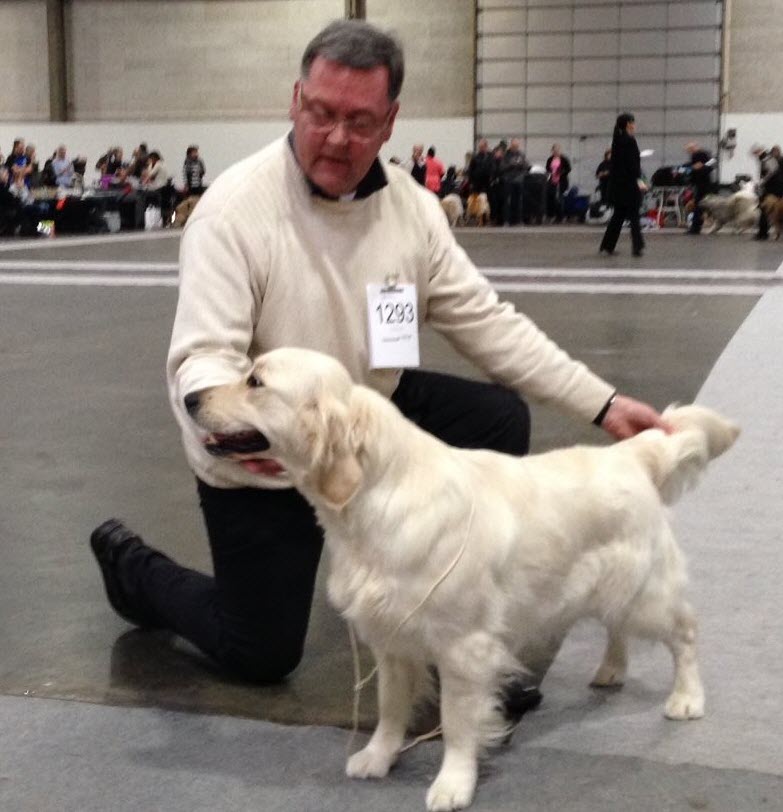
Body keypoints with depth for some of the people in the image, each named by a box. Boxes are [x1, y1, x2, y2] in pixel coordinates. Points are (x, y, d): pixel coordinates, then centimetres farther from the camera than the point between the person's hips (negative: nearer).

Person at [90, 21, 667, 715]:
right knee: (262, 656, 3)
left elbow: (485, 320, -5)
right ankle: (134, 565, 32)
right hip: (259, 460, -5)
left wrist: (603, 404, -12)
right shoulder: (234, 210, -24)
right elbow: (203, 355, -30)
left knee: (499, 419, -12)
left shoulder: (411, 207, -8)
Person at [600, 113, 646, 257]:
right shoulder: (629, 141, -14)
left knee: (618, 214, 15)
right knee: (633, 215, -3)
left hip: (617, 183, 8)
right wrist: (638, 180, -23)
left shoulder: (617, 140, 10)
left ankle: (607, 245, 16)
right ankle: (637, 247, -4)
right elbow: (632, 163, -20)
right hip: (629, 183, -8)